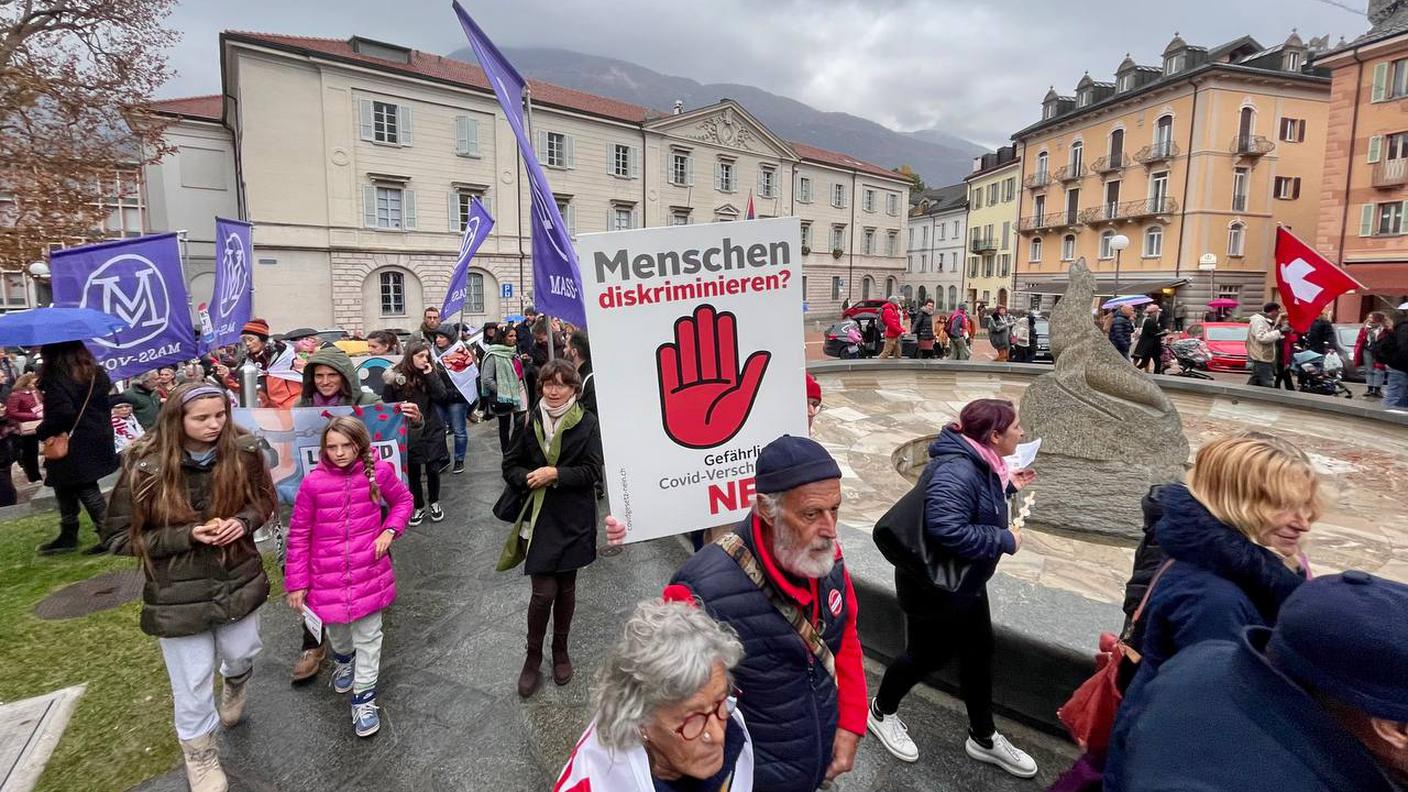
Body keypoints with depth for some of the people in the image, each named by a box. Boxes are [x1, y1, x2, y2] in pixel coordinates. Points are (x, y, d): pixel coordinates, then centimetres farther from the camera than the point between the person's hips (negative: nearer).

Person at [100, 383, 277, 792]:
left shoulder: (243, 451, -13)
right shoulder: (145, 467, -19)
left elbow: (264, 500, 3)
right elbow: (119, 537, -10)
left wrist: (242, 522, -18)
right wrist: (187, 535, -23)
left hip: (238, 579, 2)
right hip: (178, 593, -2)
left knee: (241, 654, 22)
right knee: (192, 681, 11)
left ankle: (235, 684, 60)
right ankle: (200, 753, 38)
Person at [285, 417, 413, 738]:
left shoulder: (379, 472, -11)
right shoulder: (313, 481, -12)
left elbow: (403, 500, 8)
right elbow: (299, 534, -3)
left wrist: (389, 531, -8)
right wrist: (296, 582, 0)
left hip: (369, 572, -1)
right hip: (327, 576, 1)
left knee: (368, 636, 9)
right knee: (336, 628, 25)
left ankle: (364, 699, 25)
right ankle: (344, 659, 58)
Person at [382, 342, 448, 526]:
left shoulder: (430, 374, 0)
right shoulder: (396, 375, -6)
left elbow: (440, 397, -11)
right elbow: (387, 403, -4)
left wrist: (430, 376, -16)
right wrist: (389, 385, -20)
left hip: (431, 430, 1)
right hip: (407, 432, -1)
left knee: (432, 469, 7)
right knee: (413, 472, 8)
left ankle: (434, 504, 29)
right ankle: (419, 507, 25)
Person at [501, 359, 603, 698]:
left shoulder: (586, 423, -5)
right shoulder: (531, 421, 1)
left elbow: (593, 470, -9)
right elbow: (510, 466, 7)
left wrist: (555, 474, -19)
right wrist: (528, 478, -13)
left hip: (573, 519, 0)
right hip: (538, 517, 0)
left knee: (566, 588, 12)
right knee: (544, 591, -3)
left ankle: (560, 650, 34)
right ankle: (533, 657, 19)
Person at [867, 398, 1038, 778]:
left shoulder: (980, 465, 1)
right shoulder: (957, 470, -32)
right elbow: (947, 530, -42)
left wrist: (1007, 487, 5)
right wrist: (1005, 540, -29)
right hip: (934, 586, -10)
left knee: (979, 653, 19)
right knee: (928, 656, 10)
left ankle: (983, 737, 39)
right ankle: (881, 712, 37)